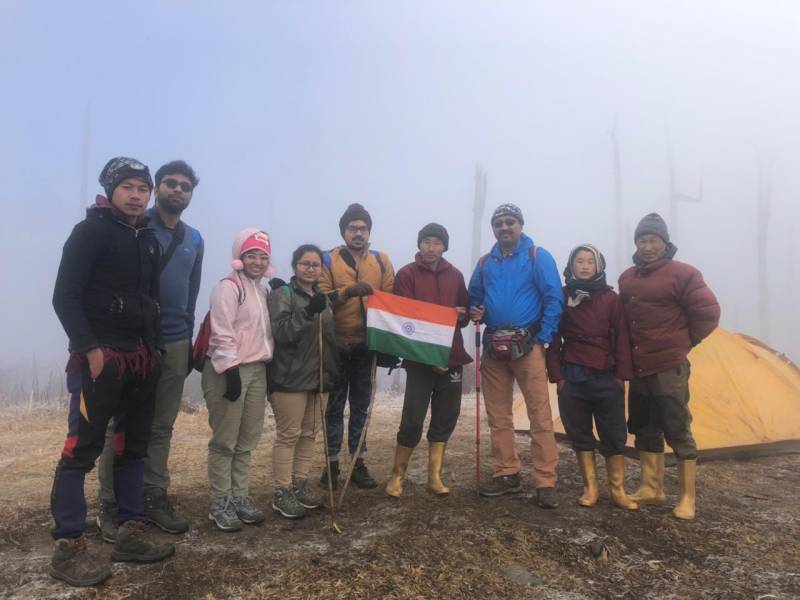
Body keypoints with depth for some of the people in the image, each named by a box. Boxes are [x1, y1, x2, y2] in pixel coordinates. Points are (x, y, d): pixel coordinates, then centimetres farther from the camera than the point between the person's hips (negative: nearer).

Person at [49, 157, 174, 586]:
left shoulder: (148, 239, 16)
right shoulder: (90, 231, -4)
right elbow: (65, 297, -10)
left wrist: (153, 348, 13)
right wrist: (89, 348, -18)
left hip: (142, 357, 7)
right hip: (100, 356, -7)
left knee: (134, 445, 10)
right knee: (83, 448, -6)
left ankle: (130, 534, 20)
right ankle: (68, 548, 4)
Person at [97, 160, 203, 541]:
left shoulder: (194, 239, 12)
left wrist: (188, 337, 13)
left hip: (174, 343, 5)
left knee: (161, 427, 10)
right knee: (120, 425, 3)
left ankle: (154, 497, 20)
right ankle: (110, 504, 14)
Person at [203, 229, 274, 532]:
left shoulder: (262, 290, 17)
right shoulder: (228, 287, -8)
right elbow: (222, 334, -16)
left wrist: (268, 368, 17)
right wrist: (230, 371, -21)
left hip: (257, 370, 8)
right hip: (230, 371, -8)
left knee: (247, 440, 12)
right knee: (225, 441, 0)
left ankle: (240, 497, 22)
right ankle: (220, 504, 10)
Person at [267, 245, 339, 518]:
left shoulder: (324, 298, 15)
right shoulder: (282, 295, -7)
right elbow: (280, 333, -21)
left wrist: (334, 370, 18)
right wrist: (308, 312, -31)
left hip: (319, 376, 7)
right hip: (290, 378, -7)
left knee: (309, 433, 13)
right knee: (288, 434, -2)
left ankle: (300, 483, 25)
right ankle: (282, 492, 8)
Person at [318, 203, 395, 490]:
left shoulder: (382, 262, 7)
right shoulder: (328, 261, -1)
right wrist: (347, 292, -26)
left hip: (367, 345, 3)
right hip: (336, 345, -2)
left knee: (361, 406, 11)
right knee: (334, 405, 7)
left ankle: (358, 462, 22)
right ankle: (333, 462, 19)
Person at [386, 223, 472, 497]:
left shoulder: (455, 275, 11)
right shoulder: (406, 274, -2)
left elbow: (465, 312, 15)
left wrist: (460, 316, -8)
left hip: (451, 357, 5)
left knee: (445, 418, 9)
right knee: (412, 420, -3)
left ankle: (434, 476, 21)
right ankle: (397, 475, 15)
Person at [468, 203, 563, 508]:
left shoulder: (537, 256, 0)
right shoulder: (485, 262, 14)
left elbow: (553, 299, -7)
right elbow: (474, 297, 22)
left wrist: (543, 339, -12)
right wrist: (475, 311, -1)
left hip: (527, 345, -5)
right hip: (493, 347, 5)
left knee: (540, 415, -7)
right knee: (498, 416, 9)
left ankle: (545, 482, 0)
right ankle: (506, 474, 21)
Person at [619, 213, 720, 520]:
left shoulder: (682, 274, -9)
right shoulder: (627, 278, 10)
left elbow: (708, 313, -10)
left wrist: (683, 343, -2)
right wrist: (630, 355, 13)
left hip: (669, 370, -6)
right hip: (638, 370, 7)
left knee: (678, 434, 1)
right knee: (645, 431, 13)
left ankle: (687, 498, 14)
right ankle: (651, 489, 26)